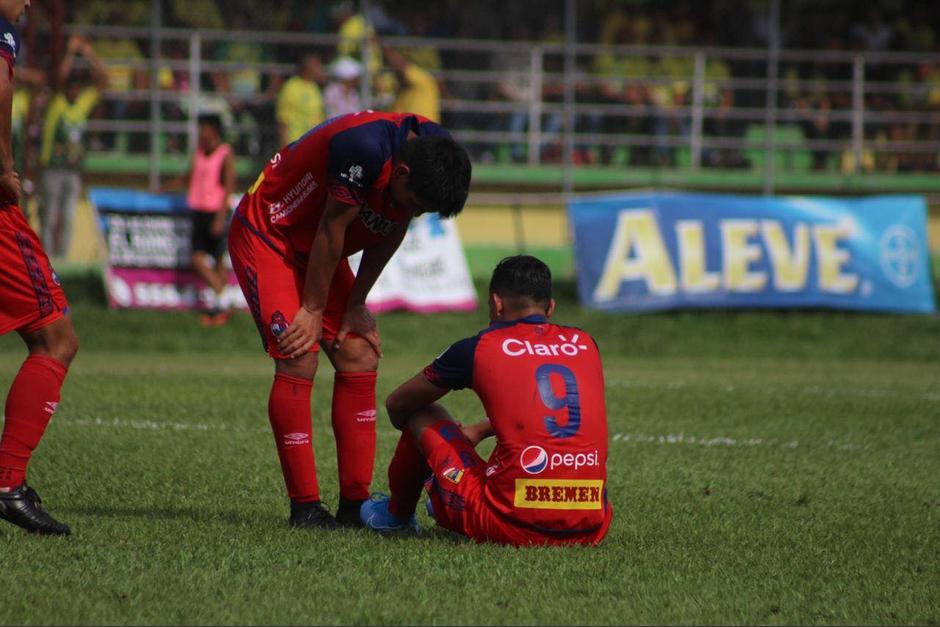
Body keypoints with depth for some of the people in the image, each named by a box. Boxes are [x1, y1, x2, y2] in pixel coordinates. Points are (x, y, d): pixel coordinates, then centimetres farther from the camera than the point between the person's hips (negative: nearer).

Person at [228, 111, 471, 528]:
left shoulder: (433, 155, -12)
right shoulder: (364, 149, -36)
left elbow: (390, 234, 1)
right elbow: (332, 230, -25)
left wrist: (355, 304, 3)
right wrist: (313, 311, -15)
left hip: (316, 250, 8)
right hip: (265, 234, -8)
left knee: (360, 356, -1)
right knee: (300, 359, -17)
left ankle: (355, 505, 2)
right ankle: (304, 508, -11)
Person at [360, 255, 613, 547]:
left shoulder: (476, 348, 2)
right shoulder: (586, 344, 13)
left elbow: (396, 405, 19)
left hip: (514, 526, -4)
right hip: (591, 528, 4)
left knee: (422, 416, 18)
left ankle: (397, 514, 43)